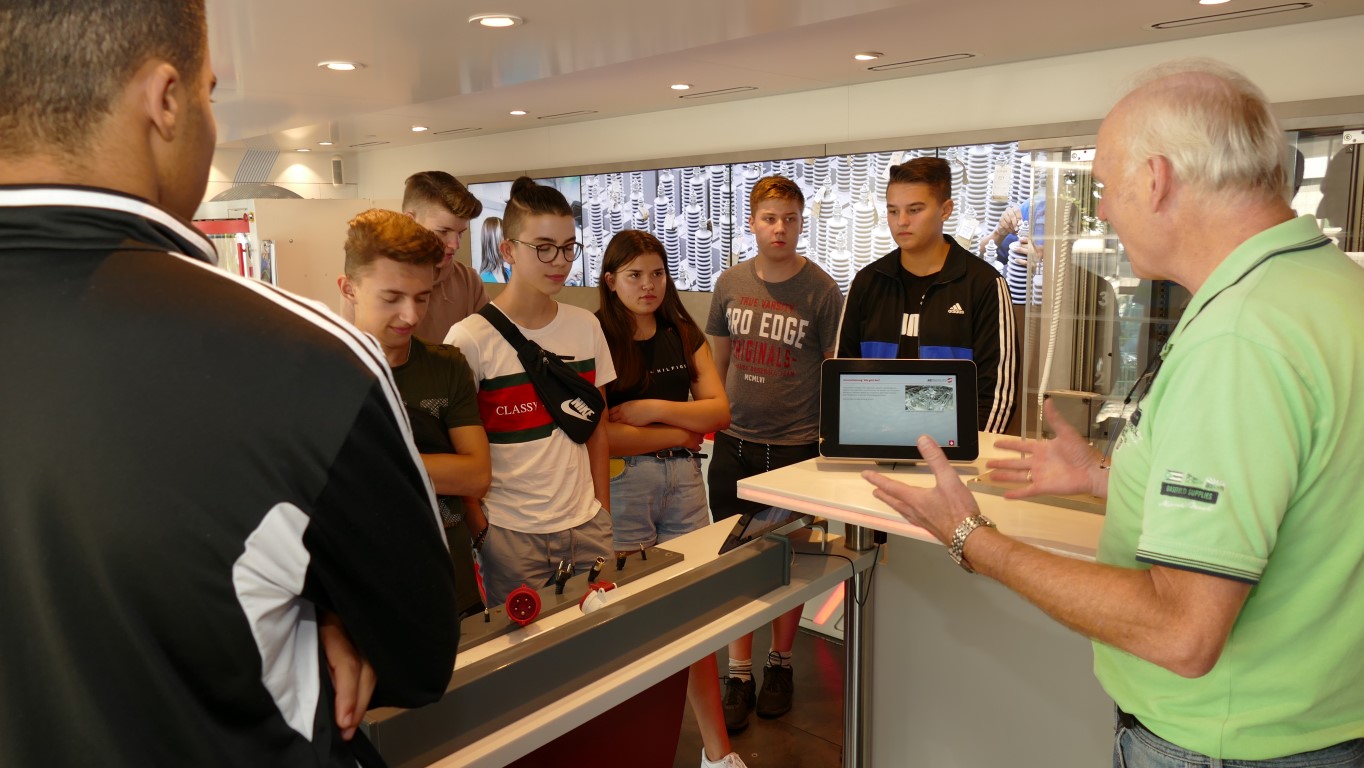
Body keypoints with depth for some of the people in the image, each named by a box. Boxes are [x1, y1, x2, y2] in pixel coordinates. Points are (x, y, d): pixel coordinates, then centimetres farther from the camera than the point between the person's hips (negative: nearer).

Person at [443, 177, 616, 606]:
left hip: (586, 526, 4)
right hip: (511, 533, -4)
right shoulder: (470, 338, -9)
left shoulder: (586, 327, 5)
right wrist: (479, 528, -8)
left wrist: (604, 513, 9)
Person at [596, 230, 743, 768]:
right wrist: (681, 432, -6)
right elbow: (597, 433, -16)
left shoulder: (684, 335, 11)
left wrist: (654, 410, -12)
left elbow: (719, 409, 3)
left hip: (683, 480, 4)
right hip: (621, 483, -4)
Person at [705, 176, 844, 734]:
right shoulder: (730, 283, 4)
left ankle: (780, 663, 31)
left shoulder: (822, 290, -7)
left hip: (796, 445, -3)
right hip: (734, 442, 3)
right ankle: (739, 674, 22)